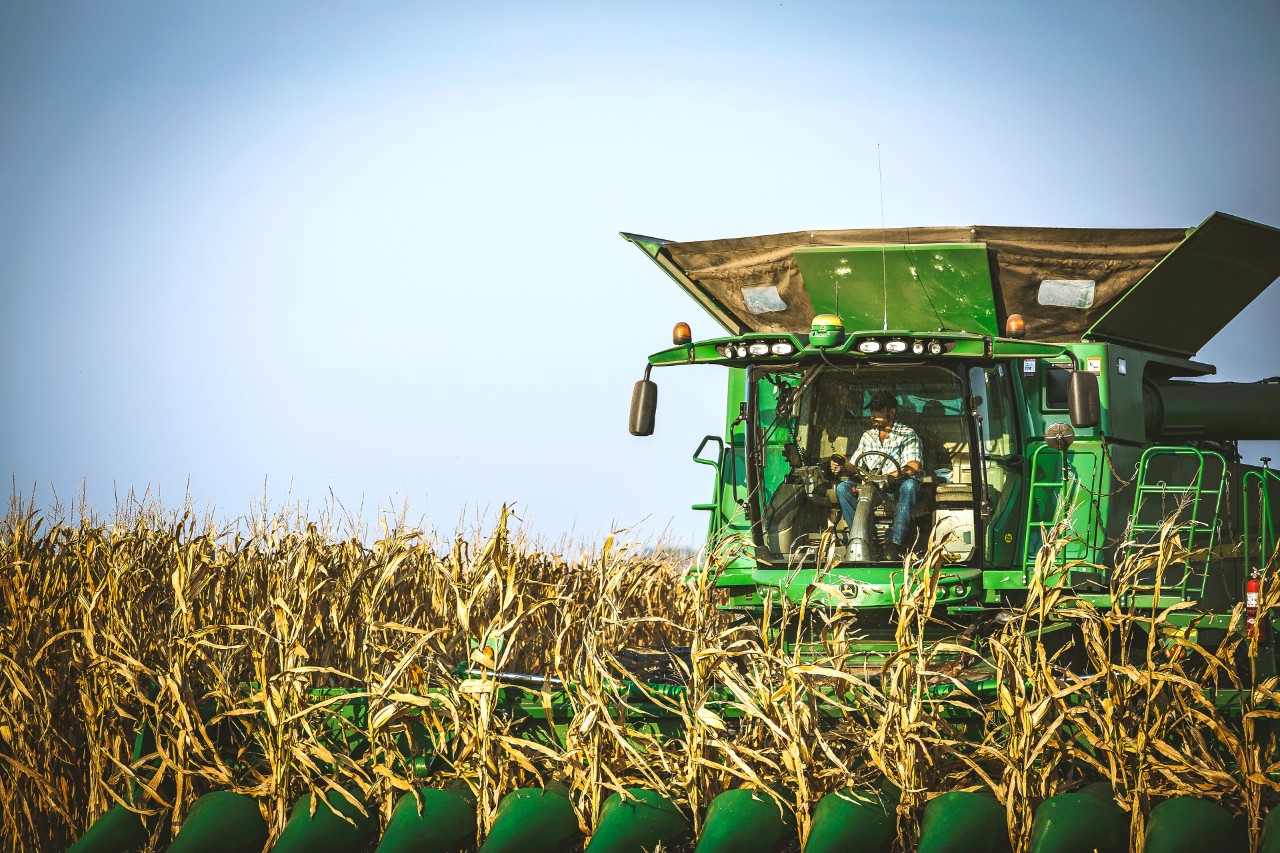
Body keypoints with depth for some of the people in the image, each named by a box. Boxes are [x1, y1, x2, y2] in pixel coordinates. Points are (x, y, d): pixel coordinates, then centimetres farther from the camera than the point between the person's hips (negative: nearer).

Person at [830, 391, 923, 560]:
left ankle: (895, 544, -42)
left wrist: (890, 477, -30)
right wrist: (842, 467, -9)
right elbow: (854, 468, 16)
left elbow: (914, 467, -13)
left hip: (898, 488, -4)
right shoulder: (868, 436, 20)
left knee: (909, 485, -39)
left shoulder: (907, 434, 3)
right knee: (843, 487, -20)